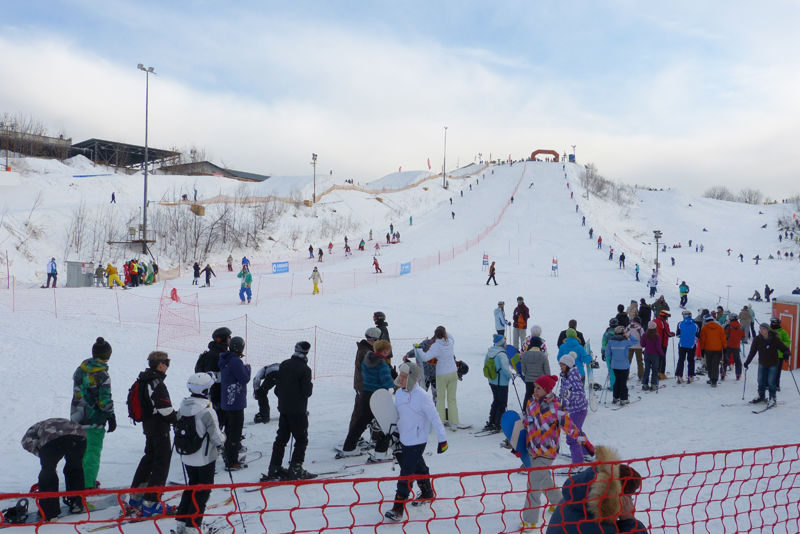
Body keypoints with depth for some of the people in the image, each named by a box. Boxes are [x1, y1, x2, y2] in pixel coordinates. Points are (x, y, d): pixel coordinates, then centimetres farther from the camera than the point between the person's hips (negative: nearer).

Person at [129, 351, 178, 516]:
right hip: (160, 429, -10)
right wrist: (180, 419, -6)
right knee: (162, 462, -2)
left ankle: (136, 497, 30)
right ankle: (150, 504, 0)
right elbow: (166, 411, -23)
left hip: (148, 426, 10)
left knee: (149, 458, 21)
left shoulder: (144, 380, 8)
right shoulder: (158, 384, -22)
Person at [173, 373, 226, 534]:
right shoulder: (207, 411, -24)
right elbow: (217, 438, -20)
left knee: (192, 485, 22)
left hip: (187, 457, 6)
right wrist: (223, 437, 2)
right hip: (205, 458, -6)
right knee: (203, 490, 9)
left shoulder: (183, 407, -4)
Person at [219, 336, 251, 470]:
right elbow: (245, 379, -19)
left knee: (229, 429, 21)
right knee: (235, 432, -2)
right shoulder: (236, 361, -21)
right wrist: (247, 367, -1)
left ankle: (228, 455, 33)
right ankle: (232, 463, 2)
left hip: (226, 402, 9)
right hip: (236, 403, -9)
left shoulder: (224, 360, 8)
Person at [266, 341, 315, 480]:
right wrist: (311, 386, 5)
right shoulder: (305, 369, -16)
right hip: (298, 410, -7)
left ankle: (274, 468, 17)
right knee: (301, 439, 4)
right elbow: (307, 391, -15)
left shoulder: (284, 365, 5)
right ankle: (295, 469, -1)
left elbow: (277, 388, 10)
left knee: (281, 438, 15)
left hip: (283, 408, 7)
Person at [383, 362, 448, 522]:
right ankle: (427, 493, 43)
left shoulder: (422, 396, -21)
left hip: (417, 441, -7)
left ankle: (398, 509, -2)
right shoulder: (399, 393, 0)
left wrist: (442, 439, -13)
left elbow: (434, 418, -16)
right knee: (419, 468, 23)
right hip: (404, 439, 7)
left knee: (406, 474, -7)